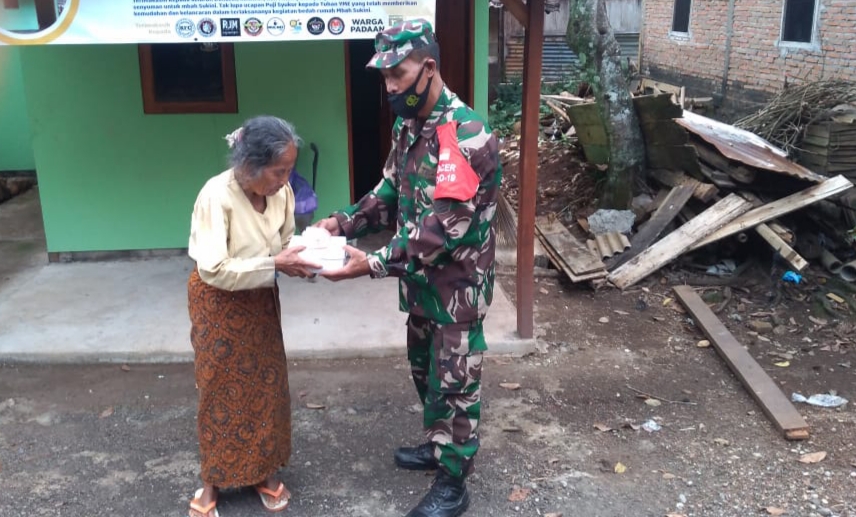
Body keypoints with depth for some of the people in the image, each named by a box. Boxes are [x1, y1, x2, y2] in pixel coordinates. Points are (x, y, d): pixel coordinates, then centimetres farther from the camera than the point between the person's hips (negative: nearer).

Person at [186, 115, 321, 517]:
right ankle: (213, 479, 29)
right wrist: (275, 264, -32)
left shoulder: (282, 193, -12)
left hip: (261, 301, 5)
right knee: (221, 389, 9)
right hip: (219, 304, -5)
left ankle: (264, 469, 33)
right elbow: (214, 271, -29)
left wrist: (299, 259, -19)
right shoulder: (216, 197, -28)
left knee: (267, 384, 13)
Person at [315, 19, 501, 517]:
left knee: (454, 381, 5)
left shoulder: (467, 134, -26)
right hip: (421, 277, 8)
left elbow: (445, 227, -30)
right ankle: (438, 445, 44)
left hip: (458, 283, -8)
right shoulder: (408, 124, 3)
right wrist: (344, 222, -6)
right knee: (424, 368, 22)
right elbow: (391, 190, 10)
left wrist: (374, 264, -33)